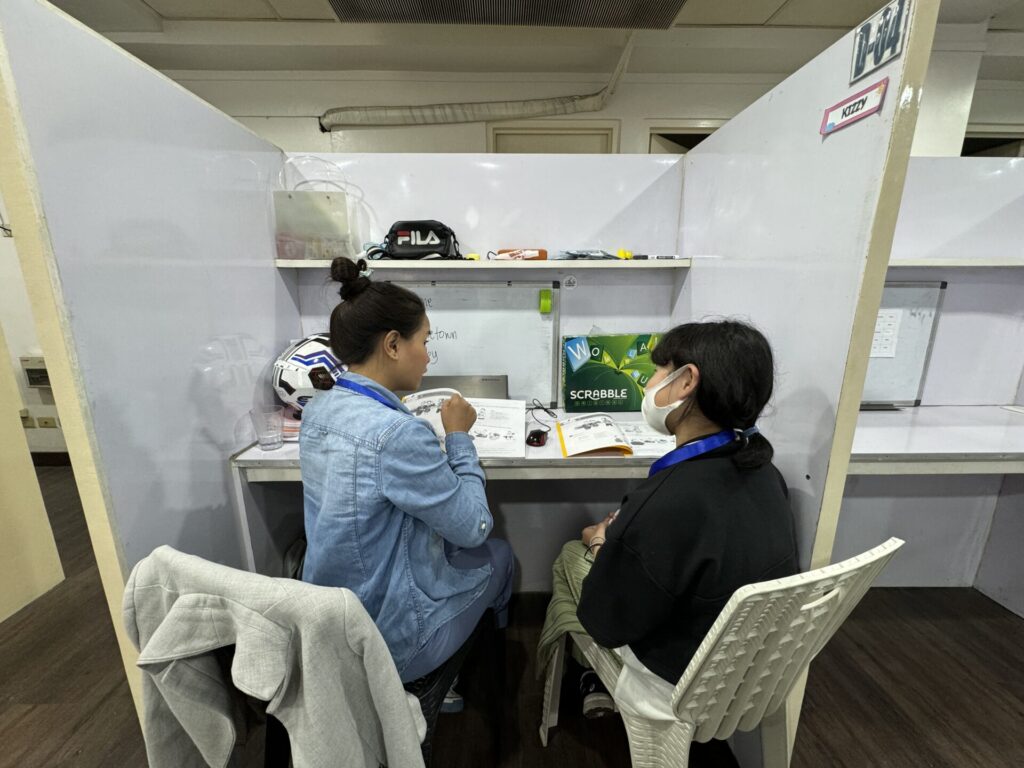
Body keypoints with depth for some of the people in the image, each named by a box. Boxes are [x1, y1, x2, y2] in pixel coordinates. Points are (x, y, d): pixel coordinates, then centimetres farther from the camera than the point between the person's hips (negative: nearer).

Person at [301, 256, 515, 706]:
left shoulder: (317, 410, -7)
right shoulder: (397, 433, -34)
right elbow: (474, 528, -22)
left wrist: (439, 432, 1)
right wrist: (459, 436, -14)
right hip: (389, 643, -7)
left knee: (456, 541, 27)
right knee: (499, 555, 19)